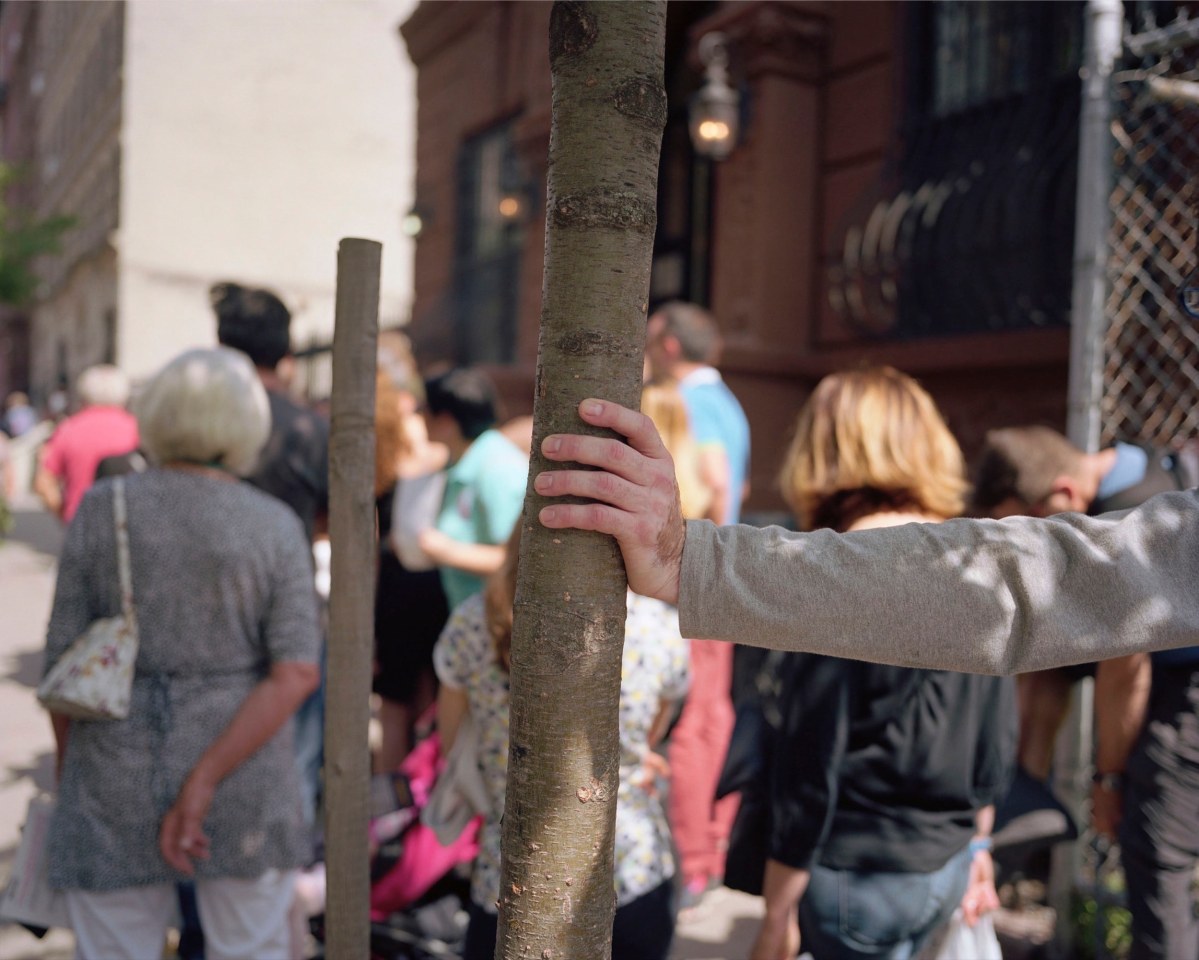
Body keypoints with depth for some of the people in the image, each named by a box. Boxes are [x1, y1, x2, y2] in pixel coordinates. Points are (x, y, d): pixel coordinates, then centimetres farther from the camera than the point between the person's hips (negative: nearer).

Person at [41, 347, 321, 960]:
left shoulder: (101, 510, -5)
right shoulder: (274, 525, -5)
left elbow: (64, 662, -2)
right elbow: (297, 673, -14)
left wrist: (67, 773, 12)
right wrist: (205, 783, -13)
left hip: (119, 775, 0)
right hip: (245, 784, 0)